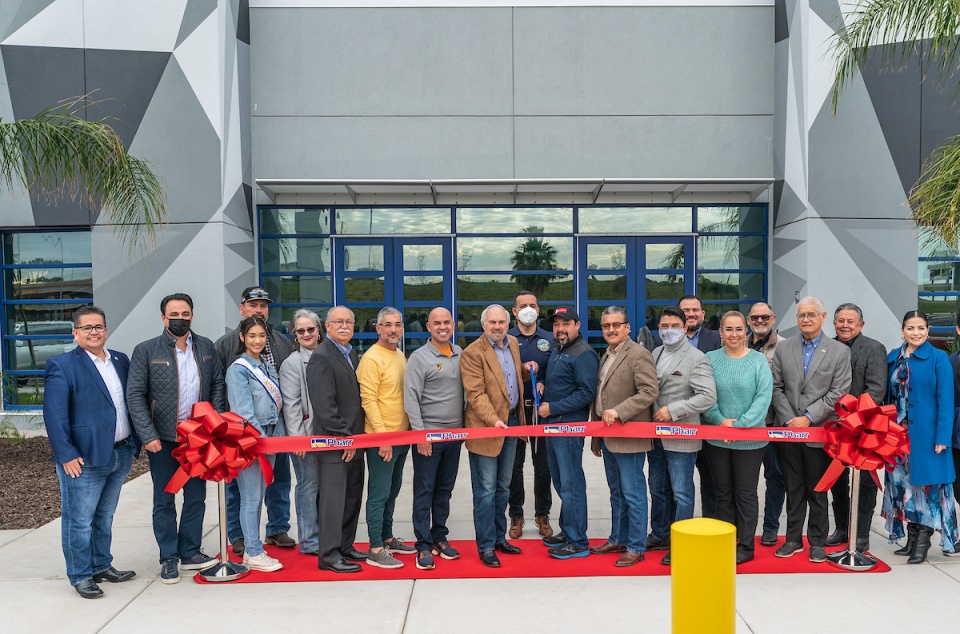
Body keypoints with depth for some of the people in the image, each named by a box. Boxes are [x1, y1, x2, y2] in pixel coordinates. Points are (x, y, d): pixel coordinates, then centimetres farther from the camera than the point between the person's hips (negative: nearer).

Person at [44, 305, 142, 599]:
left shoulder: (121, 361, 10)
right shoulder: (61, 365, -9)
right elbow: (54, 415, -13)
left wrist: (135, 441, 8)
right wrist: (66, 454, -18)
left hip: (121, 454, 6)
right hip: (84, 459, -6)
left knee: (105, 516, 19)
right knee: (79, 520, 4)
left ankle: (102, 566, 32)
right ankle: (80, 576, 16)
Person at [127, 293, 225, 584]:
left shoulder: (206, 347, 6)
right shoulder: (146, 350, -5)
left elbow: (218, 383, 12)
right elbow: (135, 395, -7)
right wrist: (148, 435, -14)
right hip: (163, 439, -3)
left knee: (196, 497, 11)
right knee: (164, 500, 6)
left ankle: (190, 553, 24)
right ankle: (169, 559, 16)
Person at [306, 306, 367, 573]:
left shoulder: (351, 354, 15)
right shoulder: (321, 358, -12)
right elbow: (324, 405, -18)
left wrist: (355, 437, 12)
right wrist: (343, 437, -17)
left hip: (353, 441, 8)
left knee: (352, 498, 14)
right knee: (333, 499, -2)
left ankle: (345, 546, 26)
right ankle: (328, 555, 6)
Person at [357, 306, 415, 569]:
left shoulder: (400, 355, 13)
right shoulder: (372, 358, -14)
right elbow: (368, 400, -18)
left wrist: (409, 429, 15)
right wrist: (382, 436, -21)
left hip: (402, 436, 8)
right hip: (380, 439, -8)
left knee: (392, 491, 17)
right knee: (380, 493, -3)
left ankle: (387, 538, 29)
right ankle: (375, 550, 3)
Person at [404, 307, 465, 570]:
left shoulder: (460, 353, 8)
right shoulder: (419, 358, -8)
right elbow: (411, 399, -11)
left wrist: (465, 427, 10)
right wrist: (420, 434, -15)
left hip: (454, 433, 5)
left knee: (445, 489, 14)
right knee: (424, 491, -1)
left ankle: (439, 538, 25)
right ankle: (424, 546, 5)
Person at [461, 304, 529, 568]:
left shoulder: (513, 344, 9)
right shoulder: (473, 353, -14)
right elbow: (475, 394, -19)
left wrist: (528, 370, 7)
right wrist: (494, 420, -28)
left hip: (512, 422, 7)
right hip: (486, 428, -7)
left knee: (503, 487, 17)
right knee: (486, 491, -1)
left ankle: (499, 537, 29)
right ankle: (486, 547, 8)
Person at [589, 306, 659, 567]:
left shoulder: (639, 355, -12)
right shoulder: (606, 356, 15)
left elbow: (650, 391, -21)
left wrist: (619, 411, -26)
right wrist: (596, 438, 18)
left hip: (629, 438, -9)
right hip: (609, 437, 9)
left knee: (632, 494, -1)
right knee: (617, 493, 17)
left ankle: (635, 548, 8)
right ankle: (618, 540, 28)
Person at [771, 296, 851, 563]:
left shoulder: (840, 351, -1)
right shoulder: (783, 348, 6)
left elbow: (838, 393, -6)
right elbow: (777, 388, 4)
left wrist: (809, 417, -13)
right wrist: (789, 419, -8)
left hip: (820, 431, -2)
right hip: (788, 429, 2)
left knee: (817, 490, 7)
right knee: (793, 488, 11)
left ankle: (817, 541, 17)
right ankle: (793, 538, 20)